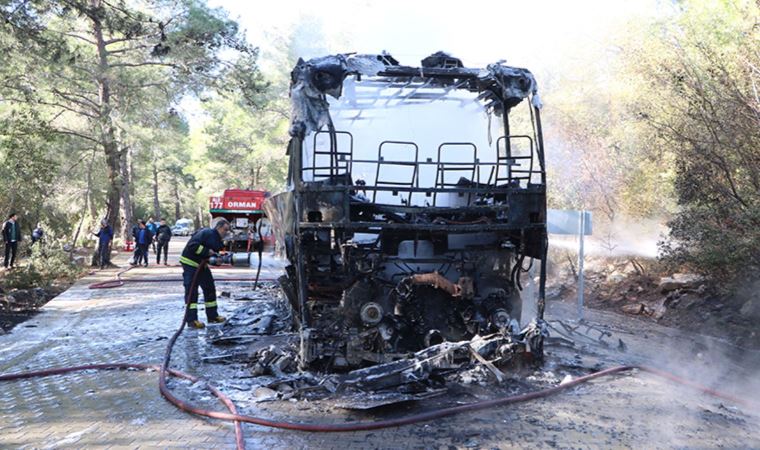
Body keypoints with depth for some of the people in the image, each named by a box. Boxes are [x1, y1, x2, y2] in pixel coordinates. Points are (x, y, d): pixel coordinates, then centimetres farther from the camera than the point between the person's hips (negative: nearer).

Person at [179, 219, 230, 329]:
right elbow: (192, 245, -29)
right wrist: (207, 251, -28)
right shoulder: (206, 233, -19)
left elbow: (214, 253, 13)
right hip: (190, 263, -10)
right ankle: (191, 320, -10)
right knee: (191, 291, -10)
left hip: (202, 265, 10)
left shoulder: (217, 240, 10)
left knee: (210, 289, 11)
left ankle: (212, 316, 21)